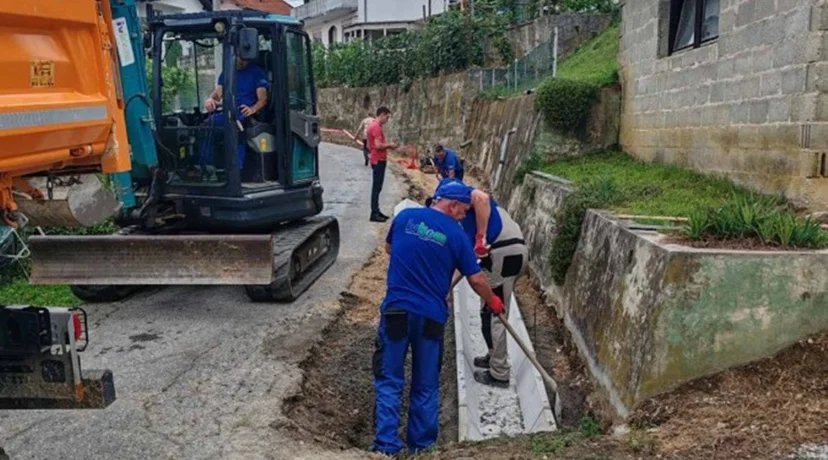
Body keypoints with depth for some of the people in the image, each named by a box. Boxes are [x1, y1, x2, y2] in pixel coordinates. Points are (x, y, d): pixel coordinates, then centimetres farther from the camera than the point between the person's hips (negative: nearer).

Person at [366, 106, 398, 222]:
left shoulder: (375, 126, 15)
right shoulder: (376, 127, -18)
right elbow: (378, 145, -24)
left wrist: (388, 146, 9)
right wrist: (389, 145, -10)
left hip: (378, 160, 11)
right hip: (379, 161, -11)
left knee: (377, 187, 14)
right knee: (377, 187, -6)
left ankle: (376, 211, 21)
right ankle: (374, 214, -3)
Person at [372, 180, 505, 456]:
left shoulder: (405, 217, 3)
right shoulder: (456, 235, -3)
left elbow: (389, 249, 21)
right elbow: (476, 280, 2)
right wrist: (493, 302, 20)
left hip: (396, 310, 1)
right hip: (431, 316, 0)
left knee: (389, 380, 7)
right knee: (426, 386, 13)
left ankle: (386, 445, 2)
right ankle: (421, 446, 20)